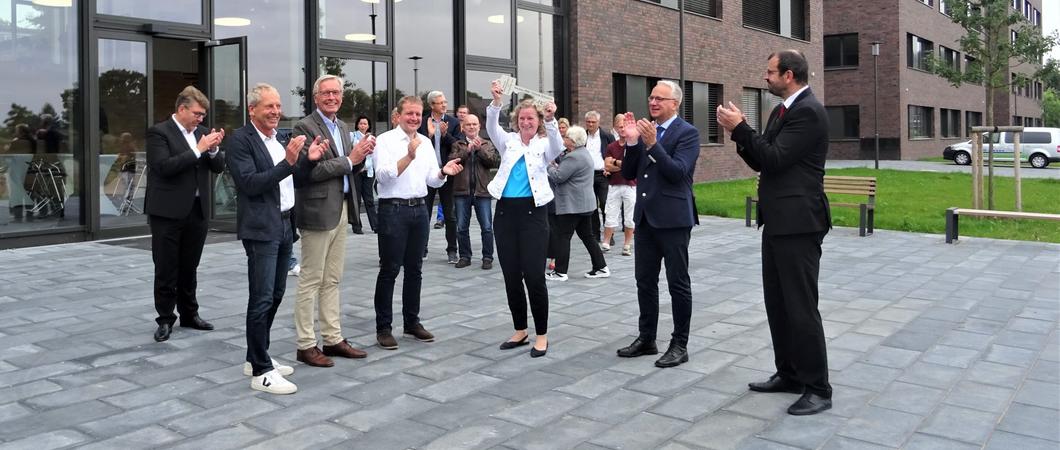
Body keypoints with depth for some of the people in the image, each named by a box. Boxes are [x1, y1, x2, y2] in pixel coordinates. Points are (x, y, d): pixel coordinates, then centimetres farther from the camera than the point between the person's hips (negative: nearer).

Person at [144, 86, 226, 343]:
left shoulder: (201, 132, 12)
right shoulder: (159, 132, -6)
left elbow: (218, 167, 10)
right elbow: (165, 167, -20)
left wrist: (213, 149, -10)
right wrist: (198, 149, -20)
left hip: (197, 211, 5)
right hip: (168, 213, -5)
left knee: (189, 268, 14)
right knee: (166, 270, 3)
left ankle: (189, 314, 26)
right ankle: (165, 319, 13)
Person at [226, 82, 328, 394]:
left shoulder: (279, 138, 13)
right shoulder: (241, 140, -11)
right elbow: (250, 184, -20)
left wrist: (308, 159, -1)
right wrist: (288, 162, -26)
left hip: (284, 225, 9)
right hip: (261, 229, -8)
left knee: (275, 295, 14)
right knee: (262, 299, -5)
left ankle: (256, 358, 27)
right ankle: (261, 372, 2)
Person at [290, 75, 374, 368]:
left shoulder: (343, 127, 16)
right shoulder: (305, 127, -9)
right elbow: (310, 171, -18)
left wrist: (360, 156, -2)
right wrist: (349, 159, -17)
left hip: (341, 210, 8)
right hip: (318, 211, -8)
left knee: (332, 280, 13)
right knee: (311, 280, 0)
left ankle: (333, 339, 21)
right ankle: (306, 345, 8)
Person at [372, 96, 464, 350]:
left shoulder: (426, 142, 12)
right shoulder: (386, 140, -4)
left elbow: (432, 181, 11)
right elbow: (383, 175, -17)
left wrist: (444, 172, -10)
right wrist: (409, 156, -25)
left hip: (419, 209, 6)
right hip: (393, 209, -5)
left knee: (414, 269, 13)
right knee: (389, 270, -1)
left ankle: (412, 322, 23)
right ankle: (383, 327, 8)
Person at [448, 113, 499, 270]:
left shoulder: (487, 145, 11)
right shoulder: (457, 145, 11)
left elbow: (494, 161, -5)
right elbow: (452, 160, -7)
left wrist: (480, 149, -11)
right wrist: (467, 150, -14)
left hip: (482, 191, -1)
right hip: (462, 191, 1)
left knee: (487, 227, -1)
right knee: (462, 227, 6)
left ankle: (487, 257, 8)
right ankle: (465, 256, 17)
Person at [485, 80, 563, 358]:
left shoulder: (544, 145, 5)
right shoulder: (508, 142, 10)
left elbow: (557, 147, -17)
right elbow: (491, 128, -9)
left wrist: (551, 120, -34)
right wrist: (495, 102, -27)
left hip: (532, 213, -3)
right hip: (505, 212, 3)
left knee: (534, 276, -6)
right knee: (511, 276, 8)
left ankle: (541, 335, 8)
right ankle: (520, 331, 23)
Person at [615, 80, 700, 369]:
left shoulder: (687, 133, -7)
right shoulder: (645, 131, 11)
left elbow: (679, 172, -19)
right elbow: (629, 174, 7)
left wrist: (652, 144, -25)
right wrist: (632, 142, -7)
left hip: (673, 219, -6)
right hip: (645, 217, 7)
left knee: (678, 284, 3)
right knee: (645, 281, 12)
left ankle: (680, 345, 12)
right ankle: (646, 339, 24)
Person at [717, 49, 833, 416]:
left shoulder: (808, 111, -15)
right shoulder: (782, 111, 15)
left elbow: (775, 159, -21)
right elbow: (761, 162, 15)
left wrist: (740, 127, -14)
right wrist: (738, 132, 2)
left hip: (798, 222, -10)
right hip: (778, 221, 10)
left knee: (801, 306, -5)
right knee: (777, 303, 15)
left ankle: (818, 388, 6)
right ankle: (789, 374, 27)